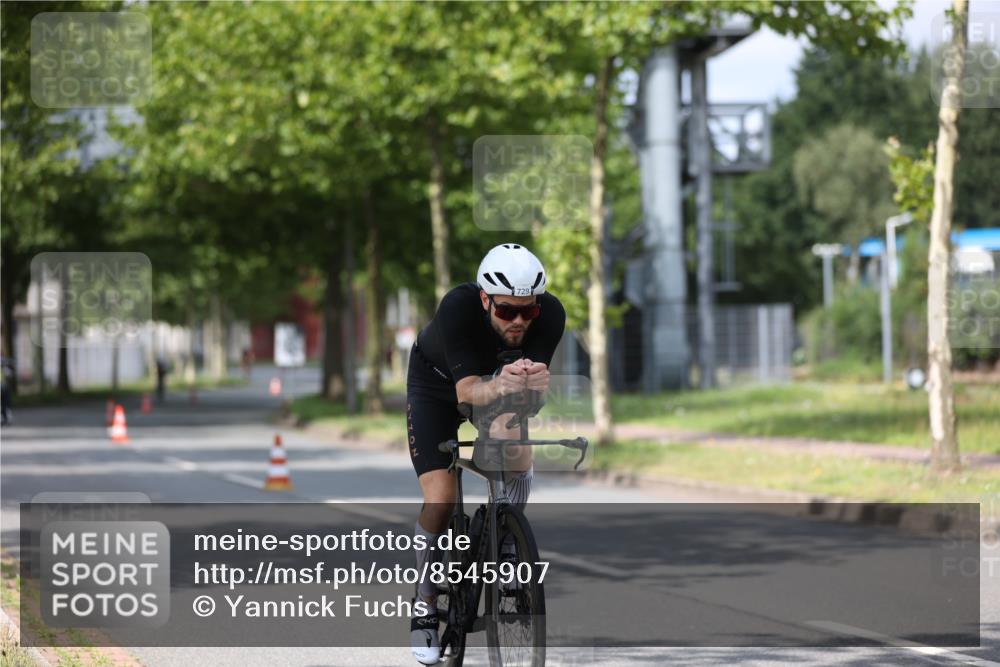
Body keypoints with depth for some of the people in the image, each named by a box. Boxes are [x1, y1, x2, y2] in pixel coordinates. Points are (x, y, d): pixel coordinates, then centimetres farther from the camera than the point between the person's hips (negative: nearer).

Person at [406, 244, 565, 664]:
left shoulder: (550, 314, -31)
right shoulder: (457, 307, -39)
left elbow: (535, 386, -36)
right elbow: (467, 391, -46)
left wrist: (535, 382, -59)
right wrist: (498, 386, -67)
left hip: (497, 381, 2)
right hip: (437, 382, -2)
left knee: (520, 460, -26)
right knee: (440, 499, -15)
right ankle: (425, 607, 3)